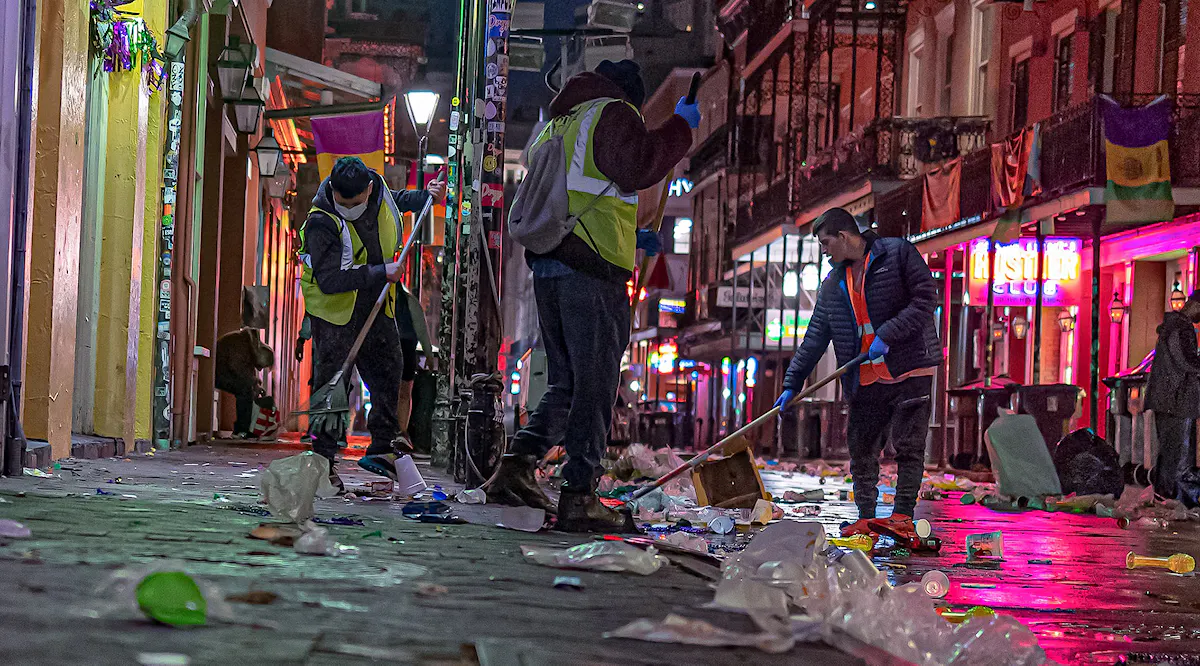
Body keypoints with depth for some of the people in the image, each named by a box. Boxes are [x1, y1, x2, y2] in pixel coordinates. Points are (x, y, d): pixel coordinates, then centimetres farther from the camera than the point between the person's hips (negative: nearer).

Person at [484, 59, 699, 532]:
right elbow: (638, 168, -17)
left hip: (546, 270, 8)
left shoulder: (556, 125, 26)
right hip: (593, 271, -8)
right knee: (594, 386, -4)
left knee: (564, 382, 15)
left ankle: (518, 463, 0)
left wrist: (628, 238, 30)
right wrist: (681, 126, -5)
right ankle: (579, 497, -6)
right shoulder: (612, 113, 0)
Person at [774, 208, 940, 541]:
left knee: (909, 446, -5)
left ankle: (902, 516, -3)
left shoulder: (898, 252, -2)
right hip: (865, 381, 6)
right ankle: (866, 518, 10)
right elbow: (814, 339, 16)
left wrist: (887, 335, -16)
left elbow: (926, 298, -10)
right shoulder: (833, 285, 15)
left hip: (910, 370, -6)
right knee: (862, 451, 4)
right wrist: (792, 384, 10)